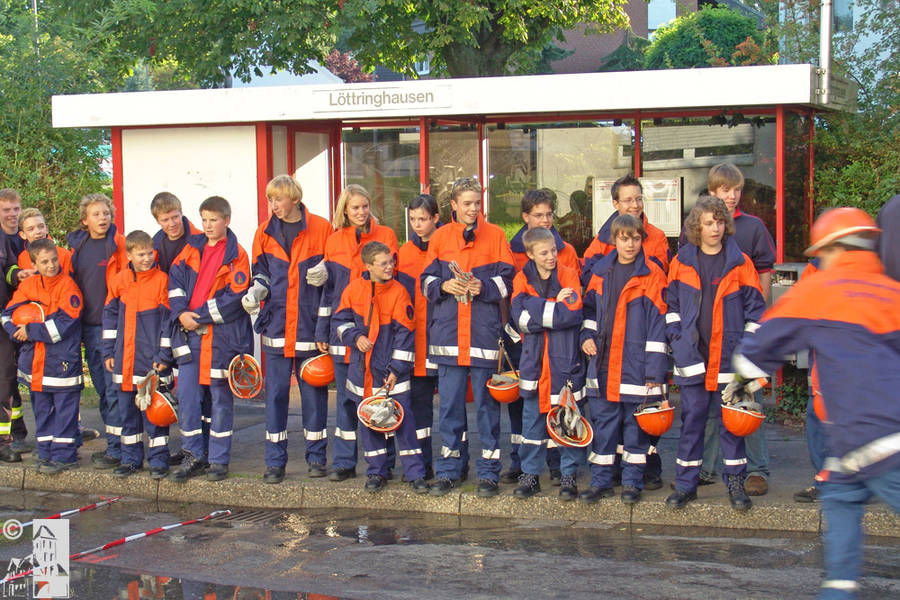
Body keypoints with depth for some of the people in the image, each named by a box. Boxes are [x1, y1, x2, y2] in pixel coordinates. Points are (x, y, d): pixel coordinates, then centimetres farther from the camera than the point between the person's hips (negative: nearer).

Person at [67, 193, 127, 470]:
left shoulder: (119, 244, -6)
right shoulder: (76, 245, 12)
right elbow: (71, 284, 19)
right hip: (88, 327, 6)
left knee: (114, 388, -6)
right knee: (101, 388, 12)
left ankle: (116, 449, -1)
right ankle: (112, 443, 20)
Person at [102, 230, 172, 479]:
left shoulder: (162, 280, -6)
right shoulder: (120, 280, 5)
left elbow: (168, 319, -5)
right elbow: (110, 316, 12)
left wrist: (164, 355, -9)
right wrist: (108, 352, 9)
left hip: (152, 360, -4)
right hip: (124, 360, 4)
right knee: (127, 409, 11)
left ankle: (158, 459, 9)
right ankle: (131, 458, 22)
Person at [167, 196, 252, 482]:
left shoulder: (236, 255, -3)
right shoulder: (191, 248, 11)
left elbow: (235, 298, -11)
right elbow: (175, 280, 7)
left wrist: (200, 316, -14)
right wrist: (181, 313, -9)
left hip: (222, 336, -4)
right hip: (189, 332, 4)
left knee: (221, 398, 4)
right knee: (186, 397, 1)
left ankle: (219, 459, 13)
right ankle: (193, 456, 14)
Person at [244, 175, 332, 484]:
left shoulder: (321, 228, -2)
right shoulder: (265, 232, 7)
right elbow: (261, 272, 16)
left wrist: (326, 271, -15)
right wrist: (255, 291, -5)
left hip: (310, 327, -2)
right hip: (276, 325, 2)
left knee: (314, 391, 6)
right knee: (275, 391, 3)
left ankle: (316, 455, 19)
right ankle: (275, 461, 10)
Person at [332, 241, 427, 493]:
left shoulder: (398, 292, -8)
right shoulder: (354, 289, -1)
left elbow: (404, 333, -7)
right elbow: (340, 320, 10)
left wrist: (398, 368, -10)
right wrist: (355, 337, -9)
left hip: (391, 371, -3)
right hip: (362, 371, 3)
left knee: (403, 420, -4)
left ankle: (415, 474, 3)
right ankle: (376, 472, 21)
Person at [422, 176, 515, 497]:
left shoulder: (495, 235, 5)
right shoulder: (440, 237, 10)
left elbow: (507, 279, 2)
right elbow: (427, 280, 10)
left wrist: (483, 287, -15)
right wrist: (443, 286, -10)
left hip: (484, 332, -1)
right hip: (448, 334, 2)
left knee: (487, 402, 3)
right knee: (449, 403, 6)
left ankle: (488, 472, 11)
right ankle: (448, 470, 15)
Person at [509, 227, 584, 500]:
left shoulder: (569, 275, -1)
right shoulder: (522, 279, 4)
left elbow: (573, 314, -16)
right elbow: (520, 318, -12)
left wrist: (537, 310, -13)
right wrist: (555, 306, -15)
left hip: (565, 362, -2)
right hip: (534, 362, 2)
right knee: (532, 420, 9)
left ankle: (569, 475, 14)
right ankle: (530, 474, 19)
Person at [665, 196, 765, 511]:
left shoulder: (740, 263, 1)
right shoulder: (681, 263, 5)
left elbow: (754, 307, 4)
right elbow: (671, 304, 12)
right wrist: (677, 338, 3)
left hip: (729, 357, -1)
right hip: (692, 358, 1)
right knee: (691, 419, 5)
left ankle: (735, 482, 14)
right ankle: (686, 483, 14)